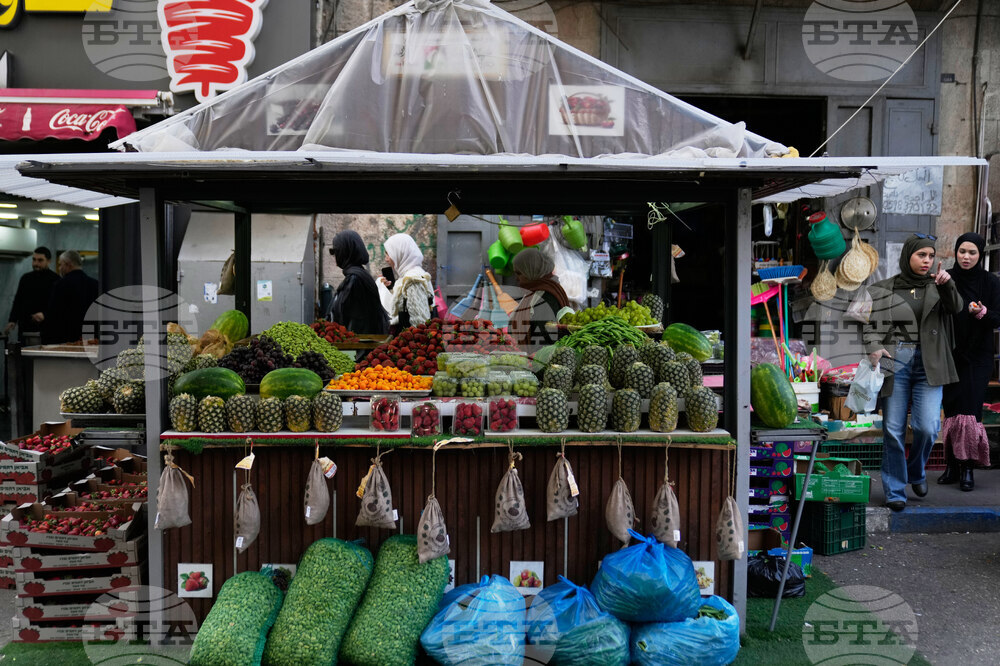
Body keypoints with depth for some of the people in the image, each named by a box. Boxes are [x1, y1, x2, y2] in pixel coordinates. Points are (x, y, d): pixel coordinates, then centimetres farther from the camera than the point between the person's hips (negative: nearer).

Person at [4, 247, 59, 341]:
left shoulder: (55, 280, -1)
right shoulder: (26, 278, 16)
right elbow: (17, 301, 21)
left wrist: (44, 315, -25)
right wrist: (12, 320, 9)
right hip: (24, 328, 5)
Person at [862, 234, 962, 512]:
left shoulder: (937, 287, 13)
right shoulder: (884, 290, 9)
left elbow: (955, 307, -5)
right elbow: (870, 323, 5)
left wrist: (948, 286, -25)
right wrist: (873, 347, -14)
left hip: (928, 364, 1)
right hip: (894, 361, -1)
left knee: (927, 427, -9)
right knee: (893, 430, 0)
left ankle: (916, 471, 22)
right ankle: (895, 491, 11)